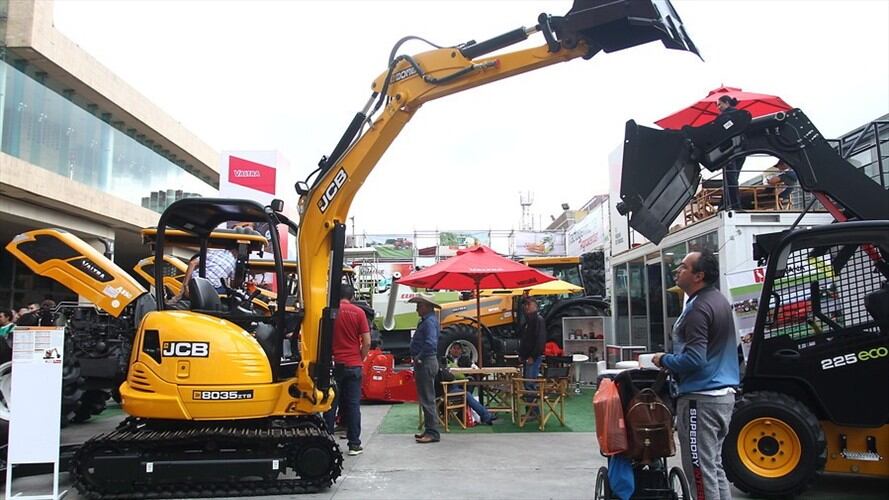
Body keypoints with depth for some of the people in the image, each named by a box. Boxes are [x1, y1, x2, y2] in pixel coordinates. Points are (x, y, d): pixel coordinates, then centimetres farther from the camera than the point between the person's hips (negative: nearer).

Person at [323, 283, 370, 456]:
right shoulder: (358, 312, -3)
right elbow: (367, 342, -6)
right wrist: (361, 359, 8)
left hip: (334, 364, 0)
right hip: (353, 365, 0)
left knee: (331, 404, 8)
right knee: (353, 405, 4)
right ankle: (354, 444, 7)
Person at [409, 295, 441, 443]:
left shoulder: (430, 322, -17)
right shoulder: (426, 320, 15)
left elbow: (430, 343, -30)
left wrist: (419, 357, -19)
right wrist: (417, 360, 13)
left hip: (426, 363, -11)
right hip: (423, 364, 11)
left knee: (427, 399, -6)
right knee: (425, 398, 16)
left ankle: (433, 433, -1)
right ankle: (429, 430, 24)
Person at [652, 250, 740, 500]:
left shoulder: (698, 308, -18)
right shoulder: (719, 301, 13)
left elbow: (693, 359, -24)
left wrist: (663, 360, -8)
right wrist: (671, 360, 20)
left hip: (701, 398, -10)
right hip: (723, 393, 10)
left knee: (700, 470, -2)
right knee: (714, 466, 17)